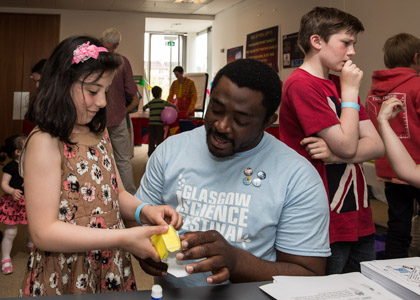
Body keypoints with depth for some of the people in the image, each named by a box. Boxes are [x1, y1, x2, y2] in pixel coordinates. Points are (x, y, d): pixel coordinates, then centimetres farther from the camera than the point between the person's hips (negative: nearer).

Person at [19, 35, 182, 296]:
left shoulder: (100, 134, 7)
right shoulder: (45, 143, -18)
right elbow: (44, 232, -21)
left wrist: (144, 211, -9)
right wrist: (123, 238, -27)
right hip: (64, 284, -7)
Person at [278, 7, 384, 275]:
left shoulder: (341, 84, 12)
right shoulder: (301, 84, -15)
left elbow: (378, 146, 4)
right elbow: (347, 145, -19)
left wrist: (335, 153, -14)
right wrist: (350, 91, -9)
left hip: (360, 220, 8)